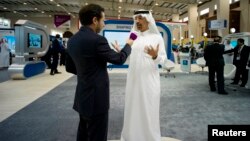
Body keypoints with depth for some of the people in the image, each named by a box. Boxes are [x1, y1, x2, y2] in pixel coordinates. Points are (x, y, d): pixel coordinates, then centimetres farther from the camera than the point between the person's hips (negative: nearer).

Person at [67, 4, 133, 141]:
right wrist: (128, 45, 9)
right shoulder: (97, 40, -22)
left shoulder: (72, 40, 4)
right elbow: (119, 59, -10)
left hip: (82, 96, 9)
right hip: (96, 98, -8)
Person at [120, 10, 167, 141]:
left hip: (149, 79, -4)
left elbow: (163, 58, -6)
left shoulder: (157, 37, -3)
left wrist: (155, 56, -26)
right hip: (133, 79, 4)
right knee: (133, 107, 12)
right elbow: (130, 56, 11)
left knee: (149, 109, 5)